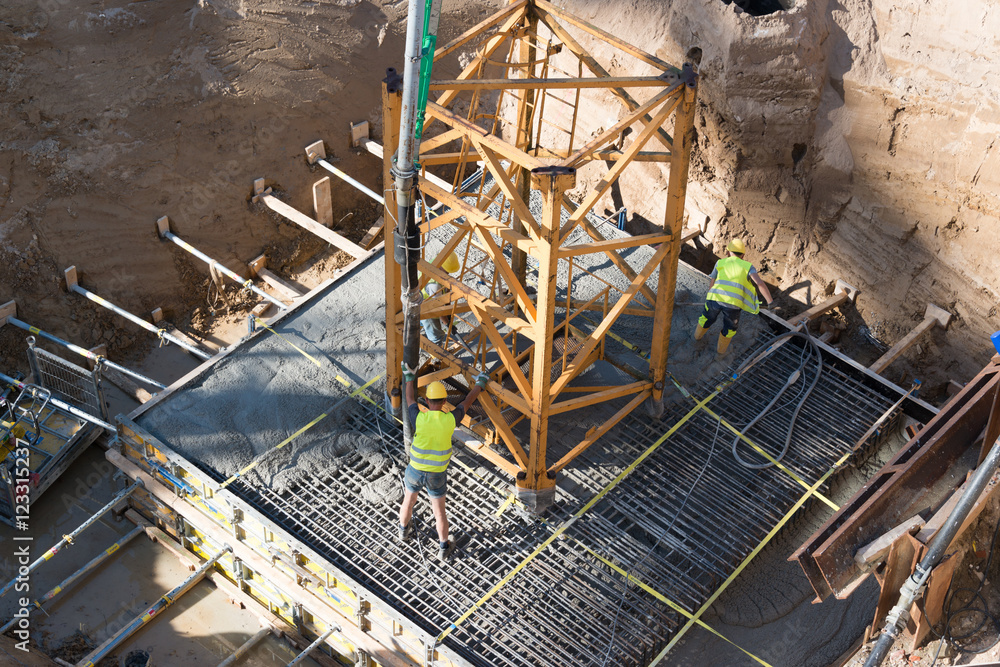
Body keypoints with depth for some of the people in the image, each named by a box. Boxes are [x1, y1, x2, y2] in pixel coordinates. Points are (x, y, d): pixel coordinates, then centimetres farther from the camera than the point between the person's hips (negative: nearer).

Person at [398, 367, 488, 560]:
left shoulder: (419, 418, -24)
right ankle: (444, 548, 31)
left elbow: (410, 399, -2)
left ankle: (404, 530, 53)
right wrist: (480, 384, 13)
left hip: (415, 471, 0)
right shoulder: (450, 420, -22)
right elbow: (467, 403, -3)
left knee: (409, 500, 29)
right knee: (439, 511, 19)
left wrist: (409, 377, 14)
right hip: (437, 475, 0)